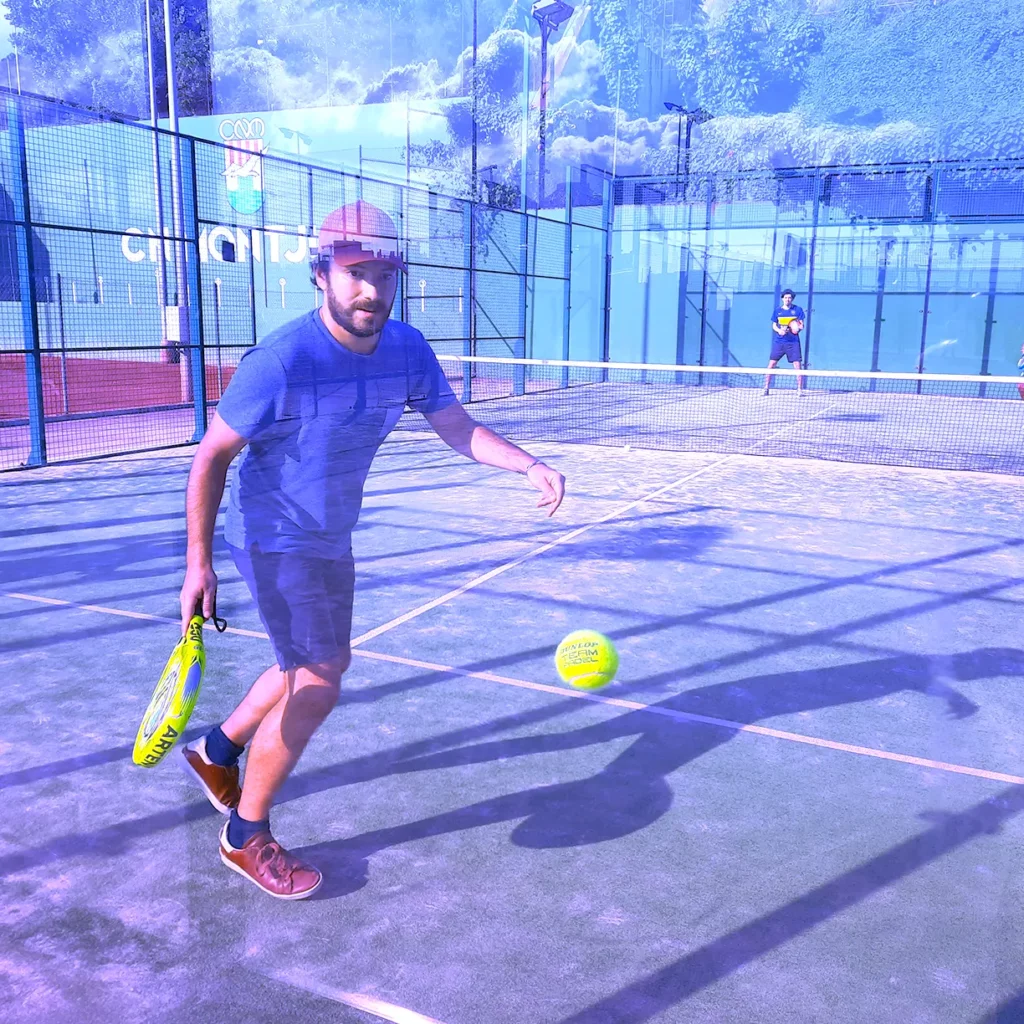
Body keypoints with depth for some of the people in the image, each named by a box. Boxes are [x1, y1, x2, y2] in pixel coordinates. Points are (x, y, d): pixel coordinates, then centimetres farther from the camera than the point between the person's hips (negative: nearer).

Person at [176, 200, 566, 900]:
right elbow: (211, 457, -18)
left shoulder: (408, 349, -9)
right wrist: (199, 564, -19)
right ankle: (247, 836, 14)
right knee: (316, 686, -7)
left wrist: (529, 465, -24)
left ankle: (217, 750, 45)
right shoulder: (281, 362, -27)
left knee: (324, 664, 22)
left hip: (331, 537, 8)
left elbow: (460, 430, -6)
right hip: (276, 539, -8)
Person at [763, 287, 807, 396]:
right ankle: (766, 388, 7)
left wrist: (797, 328, -18)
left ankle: (799, 389, 3)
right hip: (779, 341, 2)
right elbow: (774, 325, 11)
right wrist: (779, 330, -10)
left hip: (793, 342, -2)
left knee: (797, 365, -6)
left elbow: (802, 325, 4)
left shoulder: (797, 309, 2)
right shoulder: (777, 310, 7)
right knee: (771, 364, -2)